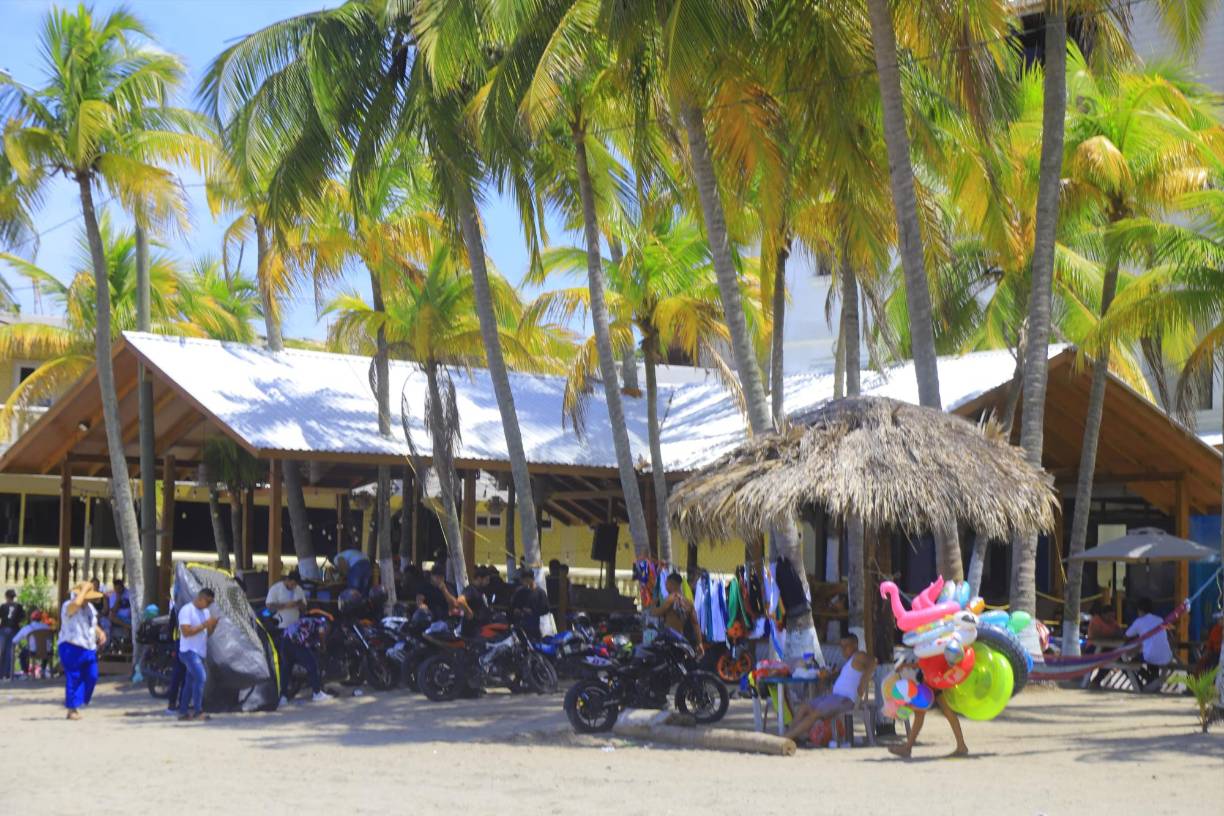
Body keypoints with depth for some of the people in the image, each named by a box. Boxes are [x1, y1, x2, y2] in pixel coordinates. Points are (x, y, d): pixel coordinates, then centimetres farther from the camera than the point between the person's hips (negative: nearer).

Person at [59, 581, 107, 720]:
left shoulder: (89, 607, 15)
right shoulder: (69, 606, -11)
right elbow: (77, 603, -37)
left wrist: (100, 632, 9)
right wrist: (85, 588, -24)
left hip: (89, 648, 8)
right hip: (72, 648, -8)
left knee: (92, 677, 4)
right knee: (74, 678, -6)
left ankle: (80, 702, 18)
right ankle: (72, 709, -1)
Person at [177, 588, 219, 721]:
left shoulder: (206, 611, 14)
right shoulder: (187, 610, -12)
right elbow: (186, 632, -20)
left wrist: (213, 625, -5)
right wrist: (204, 625, -22)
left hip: (200, 652, 9)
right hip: (189, 651, -9)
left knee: (191, 682, 12)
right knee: (201, 677, -21)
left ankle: (183, 712, 18)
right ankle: (197, 711, -19)